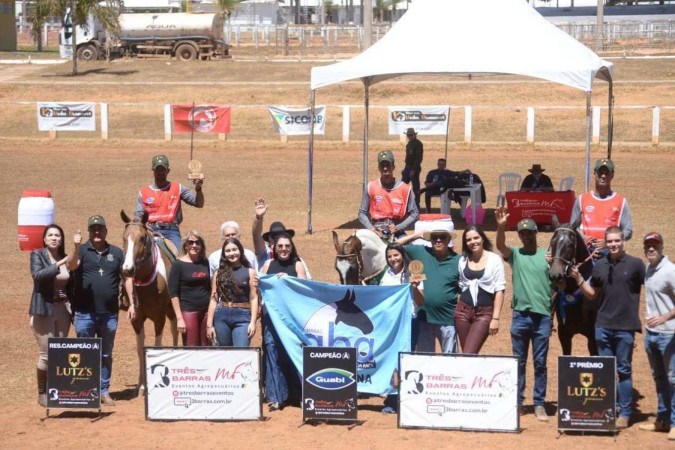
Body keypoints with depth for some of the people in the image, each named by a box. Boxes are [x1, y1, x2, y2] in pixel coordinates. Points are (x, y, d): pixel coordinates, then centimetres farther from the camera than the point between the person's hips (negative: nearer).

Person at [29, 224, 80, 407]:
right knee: (46, 353, -3)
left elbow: (70, 285, 7)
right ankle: (42, 394, 9)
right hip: (44, 310, -5)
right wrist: (59, 264, -27)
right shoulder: (37, 255, -5)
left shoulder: (66, 258, 8)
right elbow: (37, 275, -22)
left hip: (63, 309, 5)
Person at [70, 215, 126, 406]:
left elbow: (126, 278, 8)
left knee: (106, 355, 11)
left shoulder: (116, 252, 6)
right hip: (84, 313, -2)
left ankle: (104, 391, 20)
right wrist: (76, 248, -38)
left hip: (109, 313, 2)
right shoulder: (82, 251, -1)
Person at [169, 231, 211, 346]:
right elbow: (173, 293, -7)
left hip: (207, 311, 4)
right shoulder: (178, 264, -4)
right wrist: (179, 318, -12)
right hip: (188, 311, -4)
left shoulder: (206, 263, 8)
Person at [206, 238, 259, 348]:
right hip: (222, 316, 3)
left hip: (242, 317, -3)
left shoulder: (249, 272, 4)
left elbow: (254, 298, 0)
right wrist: (209, 325, 5)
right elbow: (214, 299, 10)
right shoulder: (219, 273, 10)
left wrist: (253, 322, -10)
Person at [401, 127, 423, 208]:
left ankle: (416, 205, 4)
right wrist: (405, 169, 15)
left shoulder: (418, 144, -11)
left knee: (415, 188, -2)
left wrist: (413, 170, -21)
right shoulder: (409, 143, 14)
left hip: (414, 168, -9)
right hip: (407, 167, 9)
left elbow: (419, 158, -17)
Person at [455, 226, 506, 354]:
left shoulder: (494, 259, -3)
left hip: (484, 312, -4)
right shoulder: (463, 260, 10)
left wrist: (495, 318, -10)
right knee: (466, 354, 4)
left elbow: (499, 290, -4)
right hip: (463, 310, 4)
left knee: (468, 354, -14)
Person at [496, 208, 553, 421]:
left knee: (540, 363, 4)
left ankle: (539, 404, 8)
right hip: (520, 315, 0)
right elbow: (500, 246, -15)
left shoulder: (548, 255, 7)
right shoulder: (515, 254, 6)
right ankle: (517, 402, 13)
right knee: (518, 362, 6)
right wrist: (501, 227, -33)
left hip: (542, 315, 0)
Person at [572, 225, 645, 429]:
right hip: (603, 326, 4)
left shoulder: (635, 264, -6)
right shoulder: (599, 265, 5)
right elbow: (593, 295, 13)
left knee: (623, 370, 3)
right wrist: (579, 279, -2)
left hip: (625, 327, -4)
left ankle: (624, 413, 9)